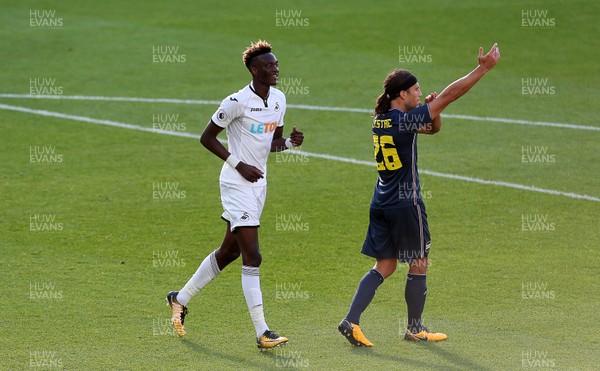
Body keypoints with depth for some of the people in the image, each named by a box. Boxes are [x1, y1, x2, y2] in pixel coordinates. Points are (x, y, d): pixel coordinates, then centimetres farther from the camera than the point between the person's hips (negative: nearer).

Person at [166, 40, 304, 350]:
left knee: (228, 252, 16)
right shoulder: (237, 101, -15)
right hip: (236, 184, -8)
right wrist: (239, 165, -15)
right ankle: (262, 333, -14)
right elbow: (207, 137, -8)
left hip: (258, 182, 8)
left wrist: (290, 142, -4)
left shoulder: (278, 99, 8)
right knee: (252, 257, -13)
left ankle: (180, 299, 34)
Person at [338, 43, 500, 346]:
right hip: (406, 203, -8)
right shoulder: (404, 119, -16)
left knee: (384, 266, 10)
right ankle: (414, 328, 17)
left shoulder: (381, 119, 9)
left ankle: (351, 321, -1)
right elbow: (450, 95, -17)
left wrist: (433, 112, -1)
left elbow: (433, 128, 20)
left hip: (381, 204, 8)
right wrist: (483, 68, -15)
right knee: (419, 264, 7)